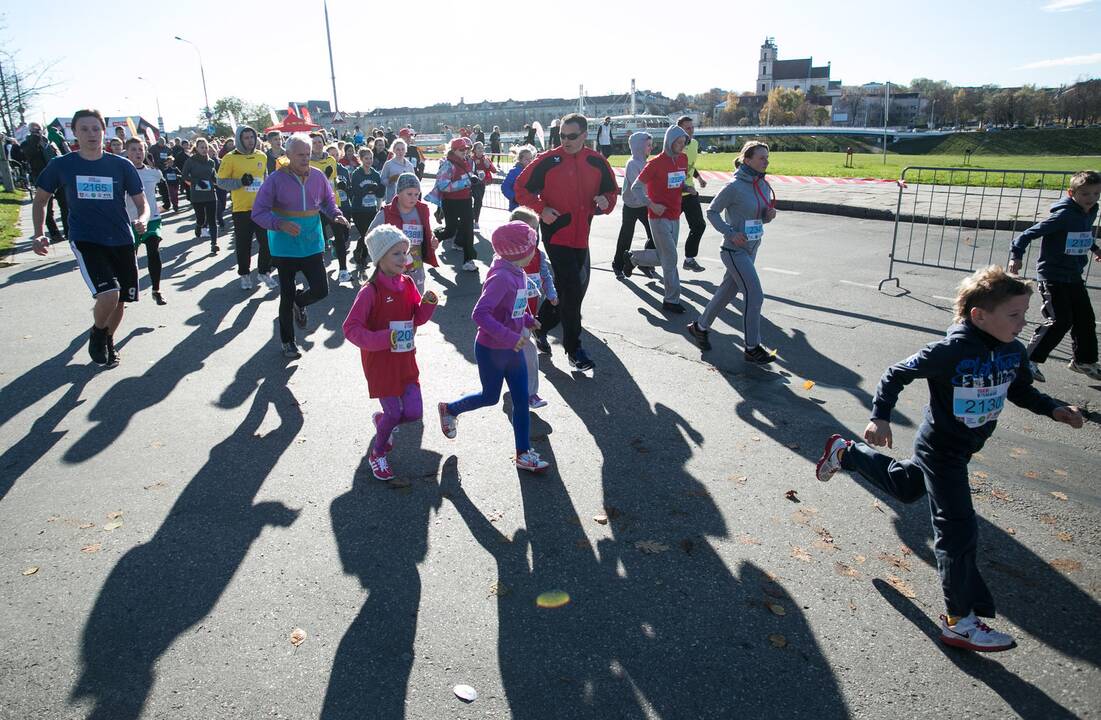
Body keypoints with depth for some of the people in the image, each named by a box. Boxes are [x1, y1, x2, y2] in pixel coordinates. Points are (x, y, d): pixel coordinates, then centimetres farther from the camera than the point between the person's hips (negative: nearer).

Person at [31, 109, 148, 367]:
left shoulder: (122, 165, 0)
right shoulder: (61, 165, -1)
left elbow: (142, 203, 4)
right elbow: (40, 199, 12)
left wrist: (142, 219, -18)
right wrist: (38, 235, 1)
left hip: (122, 241, 2)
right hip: (85, 240, -2)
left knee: (120, 301, 8)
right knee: (108, 294, -22)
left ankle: (108, 341, 38)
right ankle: (97, 334, 10)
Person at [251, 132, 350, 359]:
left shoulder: (318, 176, -2)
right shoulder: (275, 179, -14)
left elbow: (327, 200, 16)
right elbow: (258, 212, -12)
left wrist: (336, 214, -5)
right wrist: (280, 224, -29)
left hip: (312, 244, 3)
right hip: (285, 248, -3)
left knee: (321, 289, -2)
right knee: (287, 295, 7)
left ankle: (300, 302, 35)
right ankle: (287, 341, 26)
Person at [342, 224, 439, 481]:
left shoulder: (407, 284, 1)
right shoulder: (370, 291, -17)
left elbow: (418, 318, 8)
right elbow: (351, 328, -17)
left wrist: (429, 303, -11)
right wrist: (383, 339, -27)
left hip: (406, 359, 6)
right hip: (380, 361, -5)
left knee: (413, 412, 1)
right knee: (394, 413, -2)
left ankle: (381, 420, 35)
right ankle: (377, 454, 26)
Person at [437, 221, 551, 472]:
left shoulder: (517, 273, 1)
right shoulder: (501, 277, -27)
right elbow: (480, 314, -32)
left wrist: (527, 319, 4)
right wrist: (509, 337, -34)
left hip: (513, 349, 8)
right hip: (491, 351, -8)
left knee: (521, 399, 9)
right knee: (490, 397, 13)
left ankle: (524, 454, 21)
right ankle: (449, 409, 41)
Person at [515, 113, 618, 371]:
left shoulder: (597, 163, 3)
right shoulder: (548, 161, -7)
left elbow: (611, 190, 14)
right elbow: (522, 187, -2)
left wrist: (605, 202, -8)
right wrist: (541, 208, -14)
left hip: (581, 234, 6)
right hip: (555, 231, -5)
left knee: (578, 285, 14)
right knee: (571, 287, -8)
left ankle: (541, 324, 35)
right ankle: (573, 348, 3)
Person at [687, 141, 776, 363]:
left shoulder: (764, 185, 6)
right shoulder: (735, 186, -17)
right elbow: (712, 212, -10)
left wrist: (769, 214, -6)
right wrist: (731, 233, -18)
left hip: (751, 248, 8)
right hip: (735, 250, -8)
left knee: (728, 291, 17)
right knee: (755, 295, -9)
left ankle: (700, 327, 35)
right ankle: (752, 348, 2)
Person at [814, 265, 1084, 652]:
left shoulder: (1013, 352, -6)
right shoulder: (949, 351, -28)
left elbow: (1020, 389, 12)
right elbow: (896, 374, -21)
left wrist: (1054, 409, -2)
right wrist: (880, 417, -29)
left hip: (965, 447, 8)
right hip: (940, 449, -8)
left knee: (905, 486, 30)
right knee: (959, 532, -6)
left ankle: (845, 452, 49)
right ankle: (959, 622, 8)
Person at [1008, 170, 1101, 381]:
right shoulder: (1063, 215, -19)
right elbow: (1030, 233, -21)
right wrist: (1017, 256, -29)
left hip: (1074, 276, 8)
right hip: (1053, 276, -8)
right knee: (1059, 321, -12)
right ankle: (1029, 360, -1)